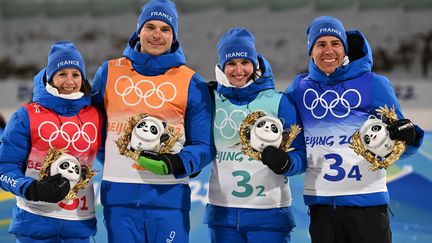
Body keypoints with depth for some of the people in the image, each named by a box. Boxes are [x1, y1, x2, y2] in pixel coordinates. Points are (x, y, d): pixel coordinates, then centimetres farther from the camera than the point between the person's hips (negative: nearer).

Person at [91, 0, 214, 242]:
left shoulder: (192, 83, 4)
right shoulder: (109, 72, 10)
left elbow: (204, 146, 3)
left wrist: (175, 164, -16)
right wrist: (111, 160, 2)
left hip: (169, 195, -2)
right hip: (119, 194, 2)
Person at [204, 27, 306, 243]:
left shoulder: (278, 102, -2)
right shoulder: (212, 101, 5)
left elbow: (301, 156, -4)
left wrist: (283, 162, -24)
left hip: (270, 213, -3)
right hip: (222, 211, 3)